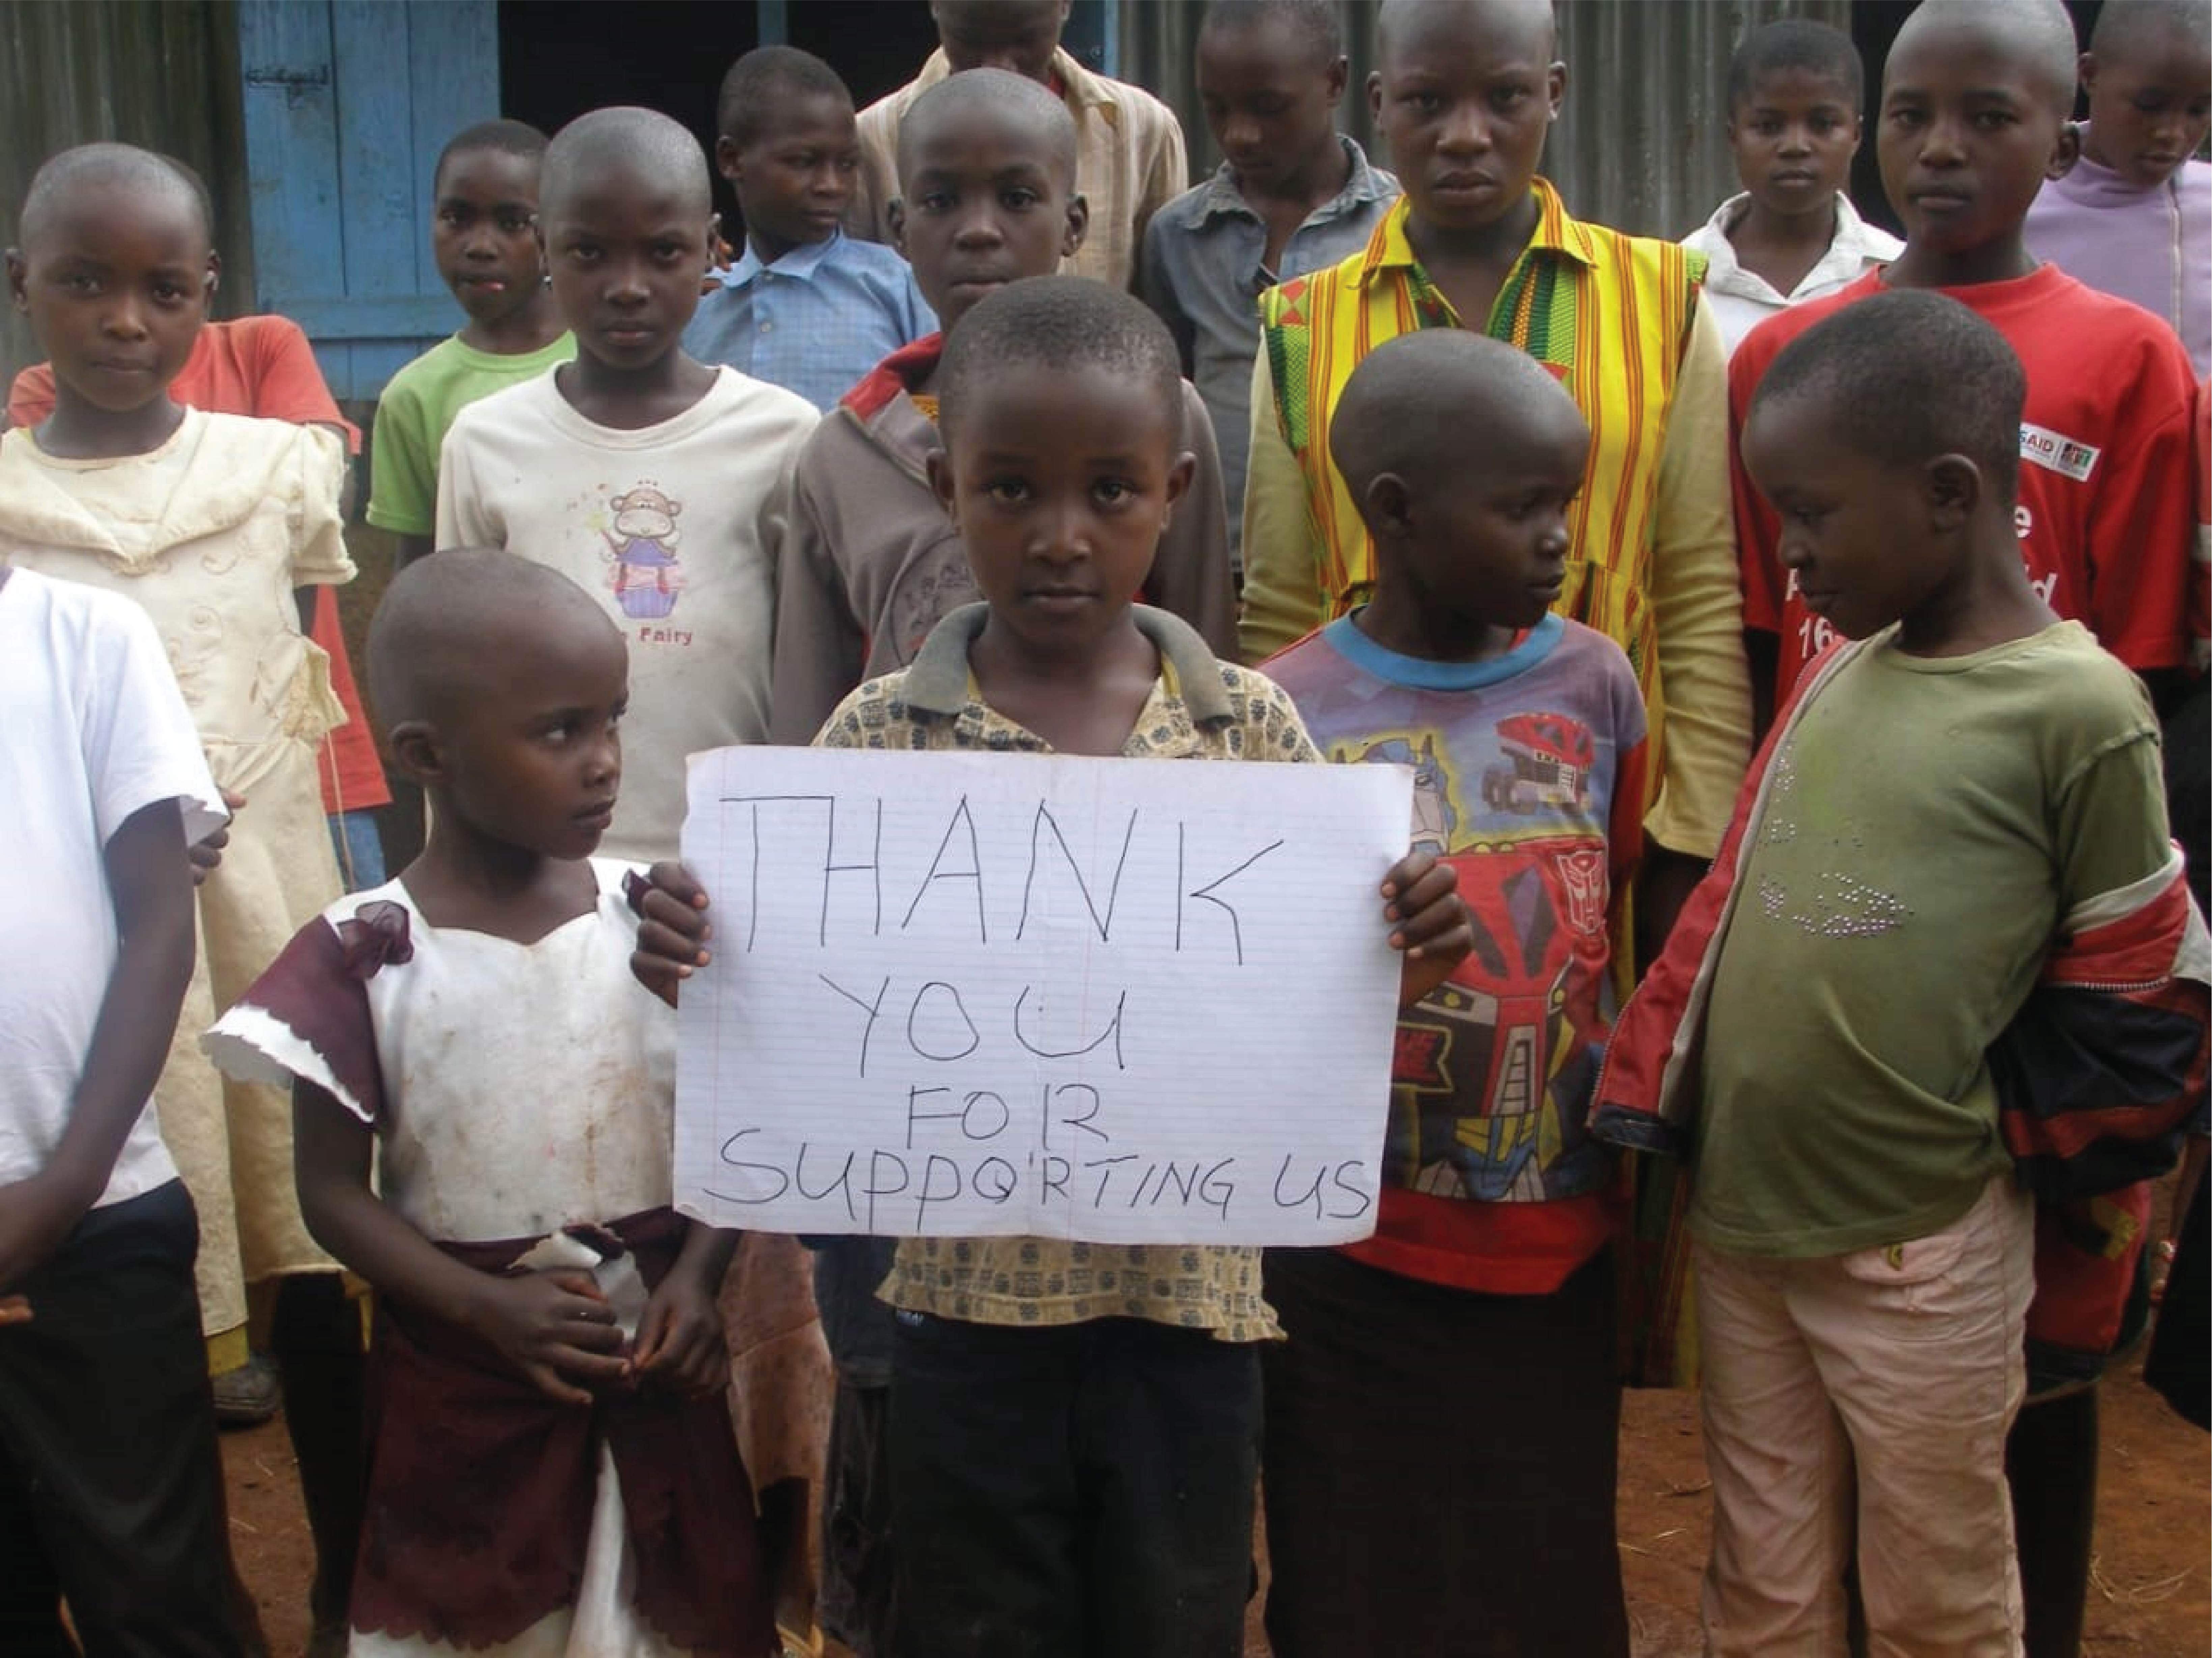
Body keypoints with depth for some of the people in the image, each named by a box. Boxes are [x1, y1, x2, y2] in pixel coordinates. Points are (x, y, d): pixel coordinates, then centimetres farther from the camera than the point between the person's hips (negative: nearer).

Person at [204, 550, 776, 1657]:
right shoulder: (363, 957, -10)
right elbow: (334, 1190, -7)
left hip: (657, 1382, 2)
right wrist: (490, 1307, -19)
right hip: (462, 1395, -2)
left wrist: (697, 1277, -14)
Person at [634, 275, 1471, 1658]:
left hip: (1187, 1296, 1)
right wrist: (699, 964, -21)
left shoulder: (1252, 727, -3)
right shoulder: (881, 735, -5)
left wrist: (1399, 965, -18)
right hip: (970, 1297, 0)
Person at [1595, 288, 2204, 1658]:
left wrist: (1995, 1139, -3)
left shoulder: (2081, 708, -12)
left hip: (1922, 1250, -5)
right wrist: (1647, 1101, 11)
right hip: (1739, 1220, 6)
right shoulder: (1835, 675, 7)